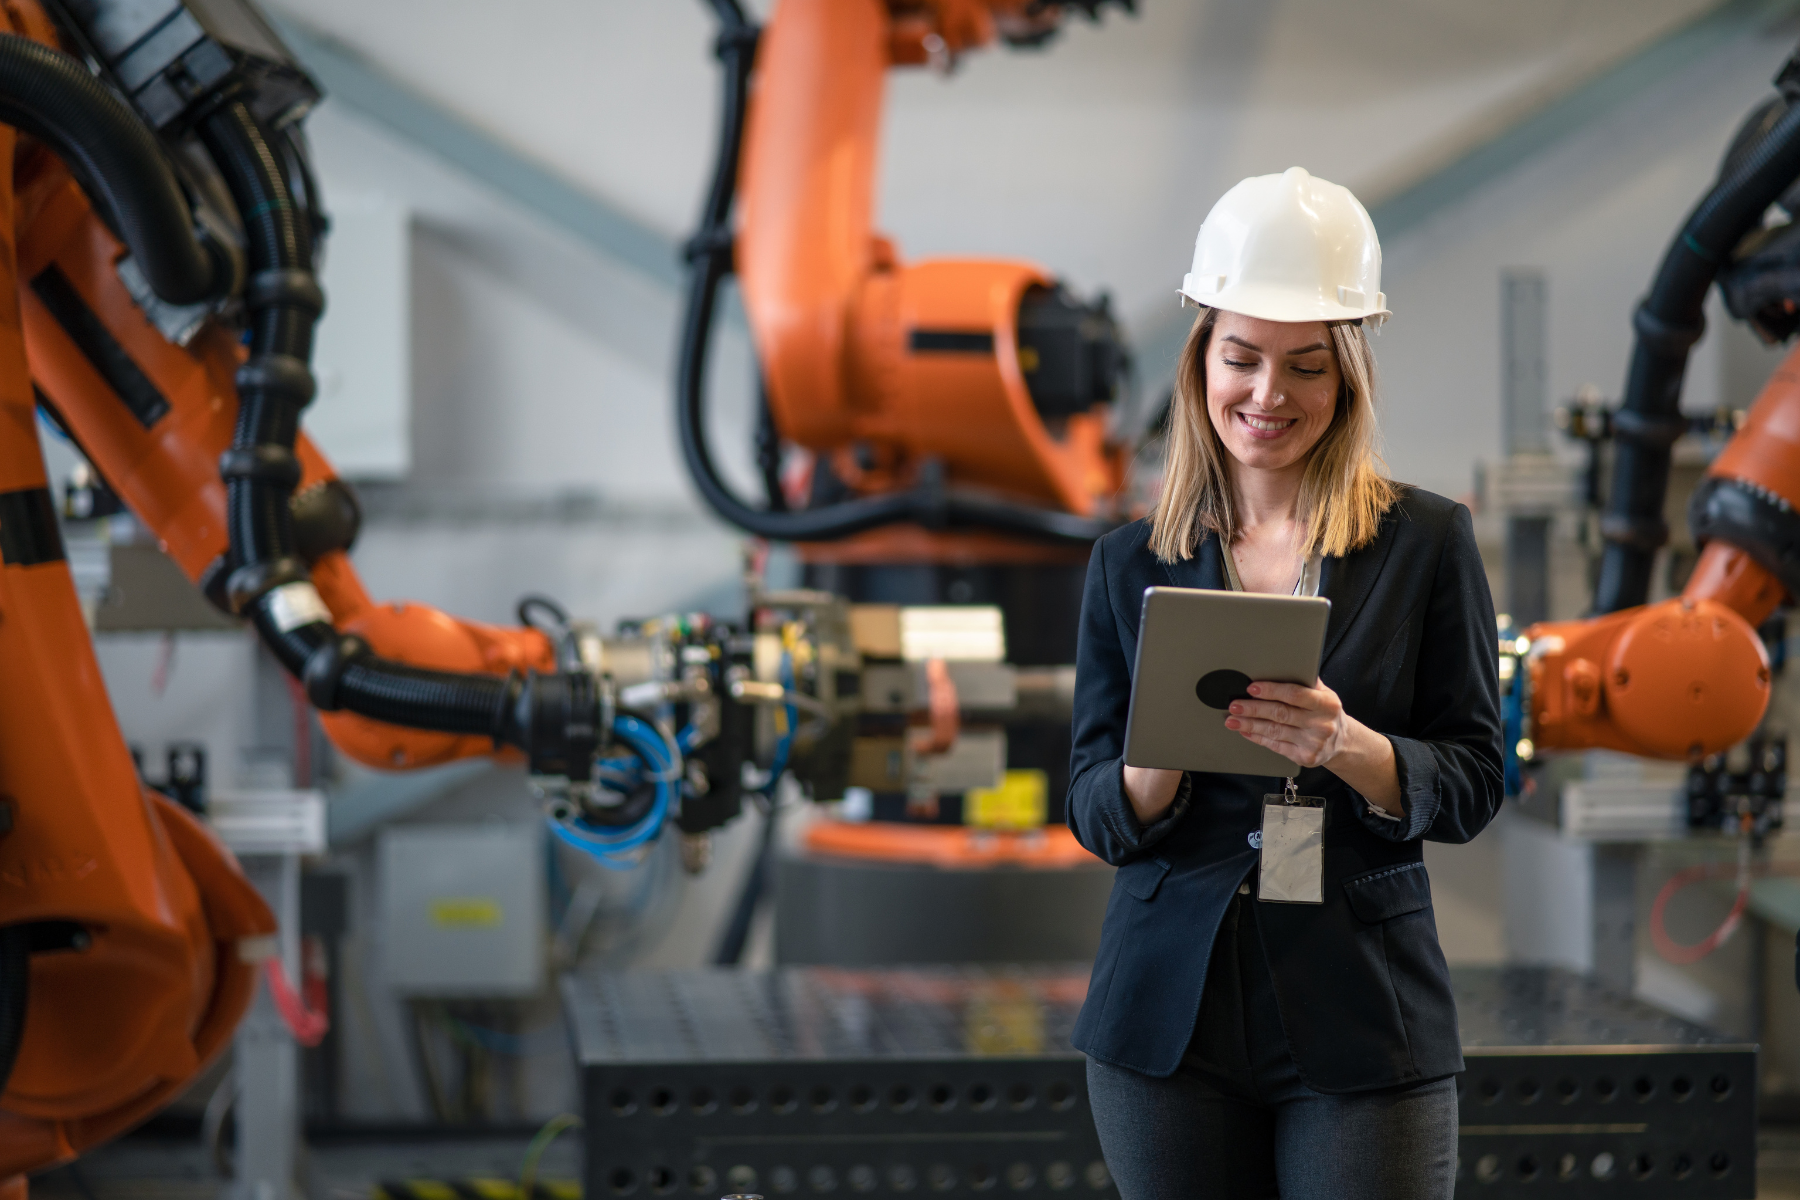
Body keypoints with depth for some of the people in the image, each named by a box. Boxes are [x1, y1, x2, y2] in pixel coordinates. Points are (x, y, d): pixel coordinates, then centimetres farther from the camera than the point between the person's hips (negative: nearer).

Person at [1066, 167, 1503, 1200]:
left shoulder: (1428, 543, 1)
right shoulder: (1131, 563, 7)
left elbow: (1474, 784, -1)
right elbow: (1098, 818, 4)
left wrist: (1345, 746, -20)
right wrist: (1164, 755, -17)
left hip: (1362, 1025, -2)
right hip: (1169, 1018, 2)